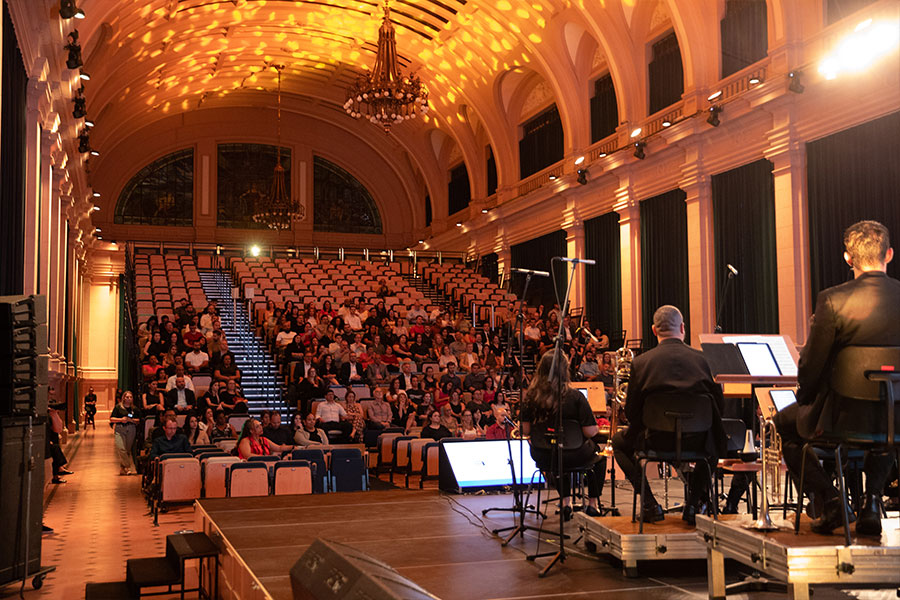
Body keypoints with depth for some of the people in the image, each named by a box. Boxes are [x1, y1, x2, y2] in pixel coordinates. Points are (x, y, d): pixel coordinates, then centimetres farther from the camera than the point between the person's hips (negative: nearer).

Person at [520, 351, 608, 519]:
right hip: (573, 457, -3)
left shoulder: (530, 397, -11)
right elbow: (590, 432, -19)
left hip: (543, 458, 3)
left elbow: (525, 430, -5)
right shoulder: (575, 397, -20)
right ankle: (593, 504, 30)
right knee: (599, 455, 29)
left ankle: (566, 502, 36)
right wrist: (597, 429, 4)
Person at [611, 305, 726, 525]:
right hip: (696, 443, 2)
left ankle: (650, 505, 16)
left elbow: (631, 413, -1)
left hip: (657, 441, -2)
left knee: (620, 442, 27)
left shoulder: (641, 362, -6)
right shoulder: (700, 359, -2)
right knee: (711, 439, 36)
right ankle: (695, 503, 24)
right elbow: (718, 403, 4)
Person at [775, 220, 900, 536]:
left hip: (843, 415, -4)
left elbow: (811, 365, -11)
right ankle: (872, 501, 27)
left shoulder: (832, 300, -18)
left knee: (785, 423, 25)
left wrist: (804, 399, 10)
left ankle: (829, 499, 13)